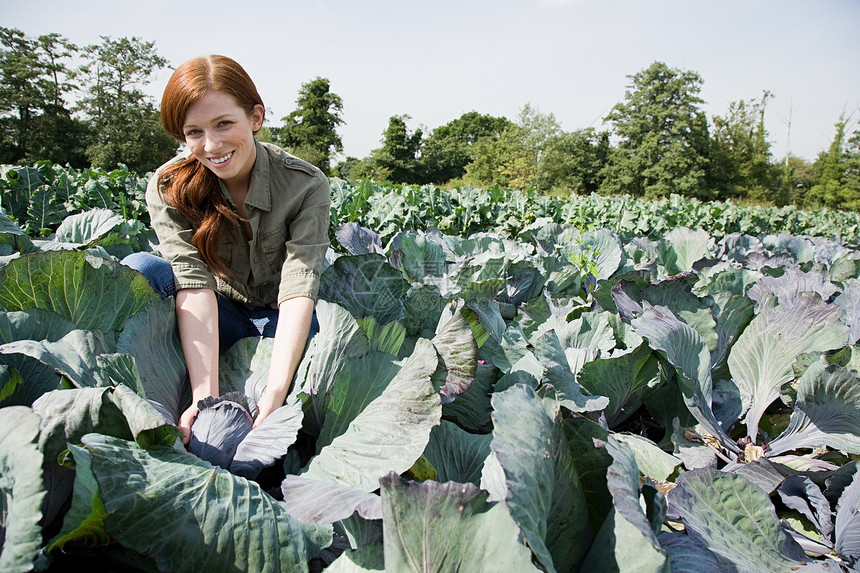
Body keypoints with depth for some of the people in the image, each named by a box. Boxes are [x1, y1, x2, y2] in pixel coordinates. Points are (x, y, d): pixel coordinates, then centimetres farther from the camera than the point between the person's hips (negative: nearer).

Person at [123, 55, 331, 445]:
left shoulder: (306, 185, -19)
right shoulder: (168, 189, -14)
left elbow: (299, 289, -29)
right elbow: (194, 285, -26)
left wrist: (274, 394, -41)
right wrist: (206, 396, -38)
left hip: (279, 324, -2)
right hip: (218, 323, 2)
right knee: (139, 268, -25)